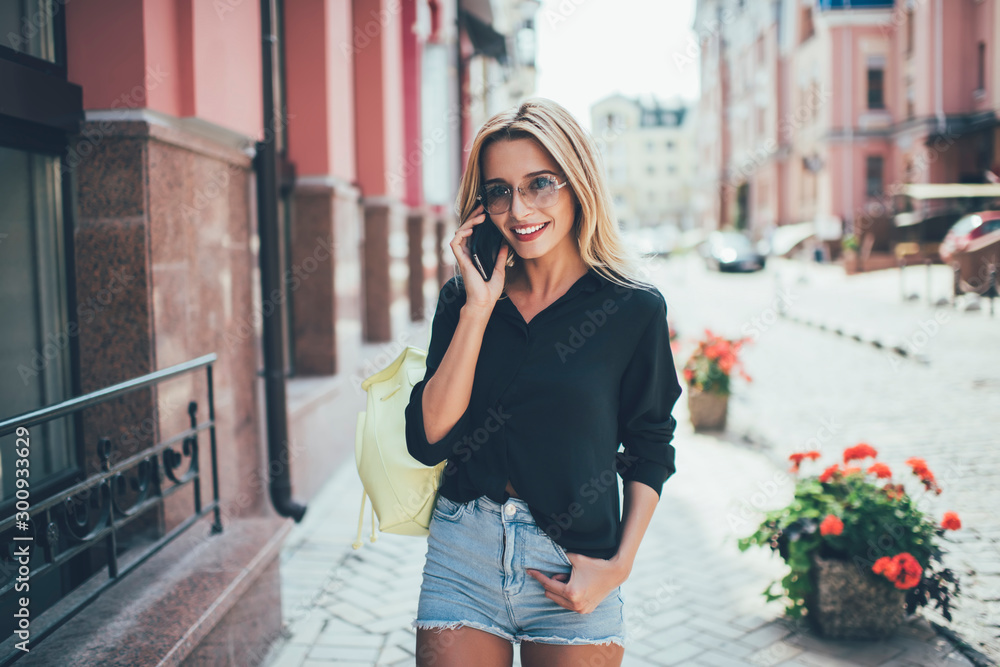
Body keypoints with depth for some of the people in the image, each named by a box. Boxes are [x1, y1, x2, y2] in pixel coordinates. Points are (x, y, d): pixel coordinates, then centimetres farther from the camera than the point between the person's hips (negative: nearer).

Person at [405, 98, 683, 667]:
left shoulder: (635, 308, -5)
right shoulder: (463, 298, 1)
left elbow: (651, 451, 4)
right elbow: (429, 440, -9)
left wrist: (620, 564, -6)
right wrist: (480, 308, -12)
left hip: (573, 569, -1)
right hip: (463, 556, 2)